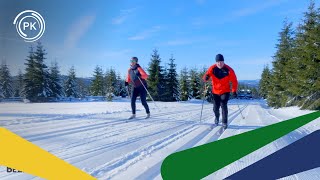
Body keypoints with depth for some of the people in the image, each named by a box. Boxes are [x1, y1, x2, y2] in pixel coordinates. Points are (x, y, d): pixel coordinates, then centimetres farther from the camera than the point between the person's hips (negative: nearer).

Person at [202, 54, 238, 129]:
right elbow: (206, 76, -13)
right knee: (215, 108, 9)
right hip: (215, 92, 2)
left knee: (223, 105, -16)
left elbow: (234, 81, -6)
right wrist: (206, 77, -37)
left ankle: (224, 122, -1)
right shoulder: (212, 68, -11)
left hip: (225, 91, -2)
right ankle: (217, 117, 42)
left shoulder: (229, 70, -14)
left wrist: (234, 91, -10)